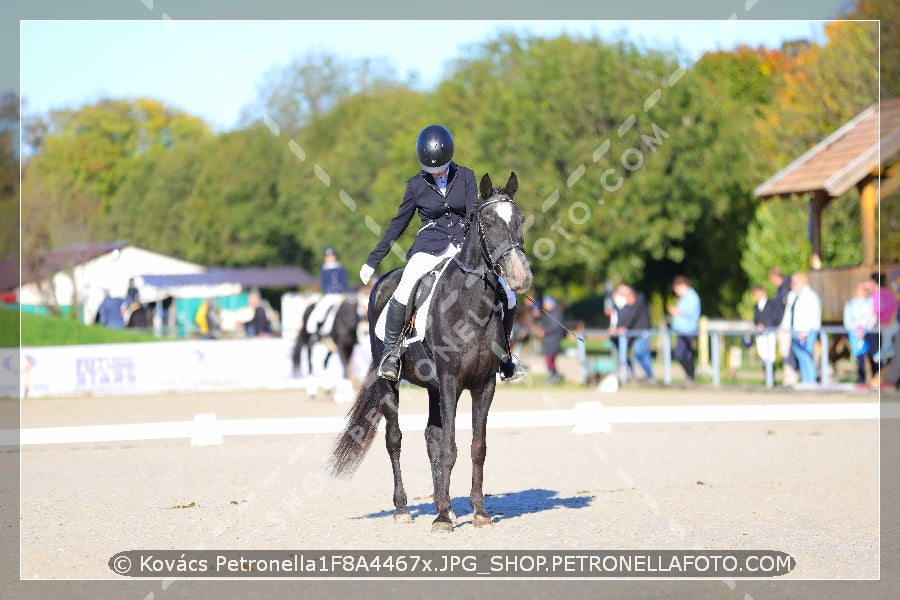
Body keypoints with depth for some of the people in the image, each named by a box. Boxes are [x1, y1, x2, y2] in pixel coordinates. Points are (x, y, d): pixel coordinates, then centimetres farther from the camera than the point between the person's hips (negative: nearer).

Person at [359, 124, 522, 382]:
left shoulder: (465, 177, 4)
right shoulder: (417, 185, 3)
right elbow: (398, 225, 10)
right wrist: (372, 261, 10)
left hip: (462, 246, 2)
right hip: (429, 247, -2)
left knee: (507, 298, -9)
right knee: (404, 292, -30)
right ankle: (391, 351, -15)